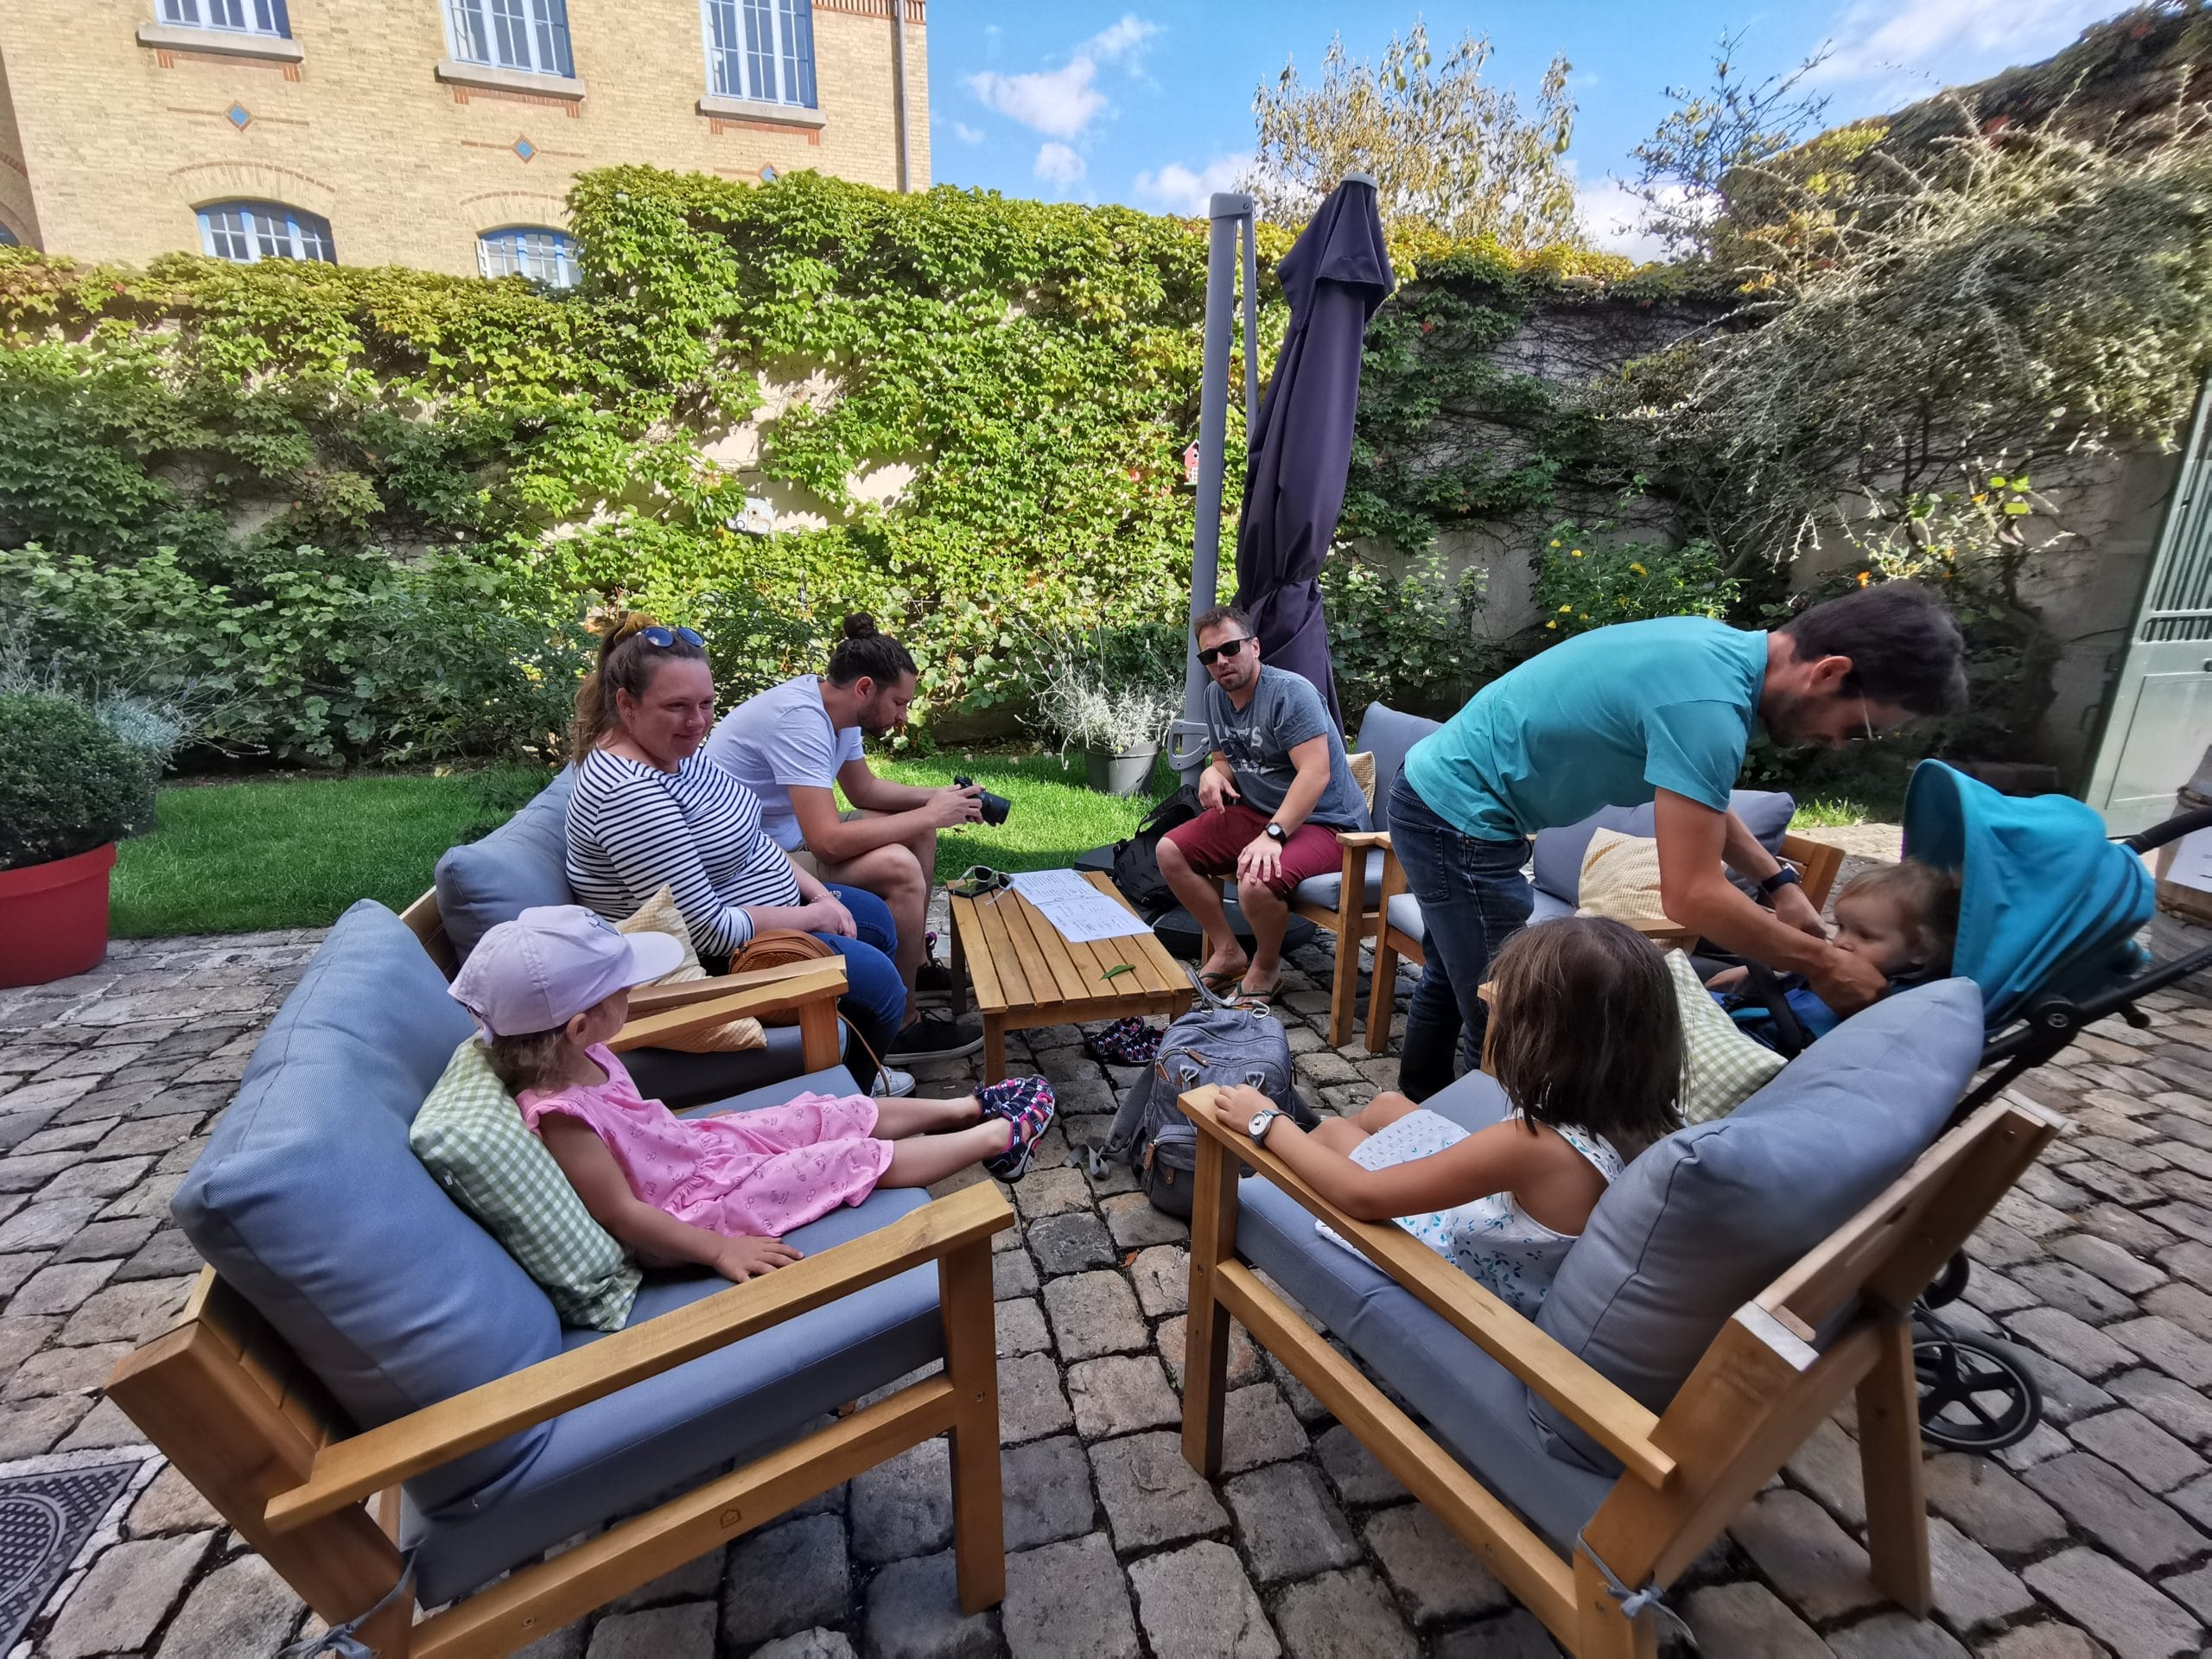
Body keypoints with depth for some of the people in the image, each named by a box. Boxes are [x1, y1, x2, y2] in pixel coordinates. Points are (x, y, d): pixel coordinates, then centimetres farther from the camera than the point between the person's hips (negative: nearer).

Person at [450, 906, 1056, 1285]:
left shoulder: (578, 1054, -6)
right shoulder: (558, 1115, -33)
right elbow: (621, 1214, -26)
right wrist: (719, 1250, -21)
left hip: (691, 1145, 8)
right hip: (688, 1213, -8)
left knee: (834, 1115, 7)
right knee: (858, 1159, -8)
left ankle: (966, 1108, 23)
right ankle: (994, 1138, 5)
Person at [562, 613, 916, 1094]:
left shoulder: (676, 747, -2)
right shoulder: (630, 794, -32)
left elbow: (747, 837, 10)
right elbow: (706, 929, -31)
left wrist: (818, 892, -2)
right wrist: (814, 915, -18)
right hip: (711, 958, -10)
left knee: (876, 919, 19)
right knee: (876, 978, -10)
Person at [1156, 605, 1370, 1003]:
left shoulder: (1290, 692, -19)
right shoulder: (1215, 696, 6)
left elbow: (1315, 773, -28)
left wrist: (1272, 835, -36)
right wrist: (1213, 772, -9)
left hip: (1323, 821, -8)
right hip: (1256, 812, 8)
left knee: (1257, 882, -35)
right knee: (1170, 851, -4)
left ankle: (1266, 968, -1)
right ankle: (1227, 952, 8)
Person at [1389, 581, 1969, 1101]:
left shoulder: (1718, 648, 3)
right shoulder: (1708, 701, -26)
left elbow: (1694, 793, 19)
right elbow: (1691, 896, -26)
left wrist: (1779, 882, 13)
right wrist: (1823, 965, -12)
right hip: (1461, 818, -10)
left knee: (1451, 983, 25)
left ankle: (1419, 1116, 43)